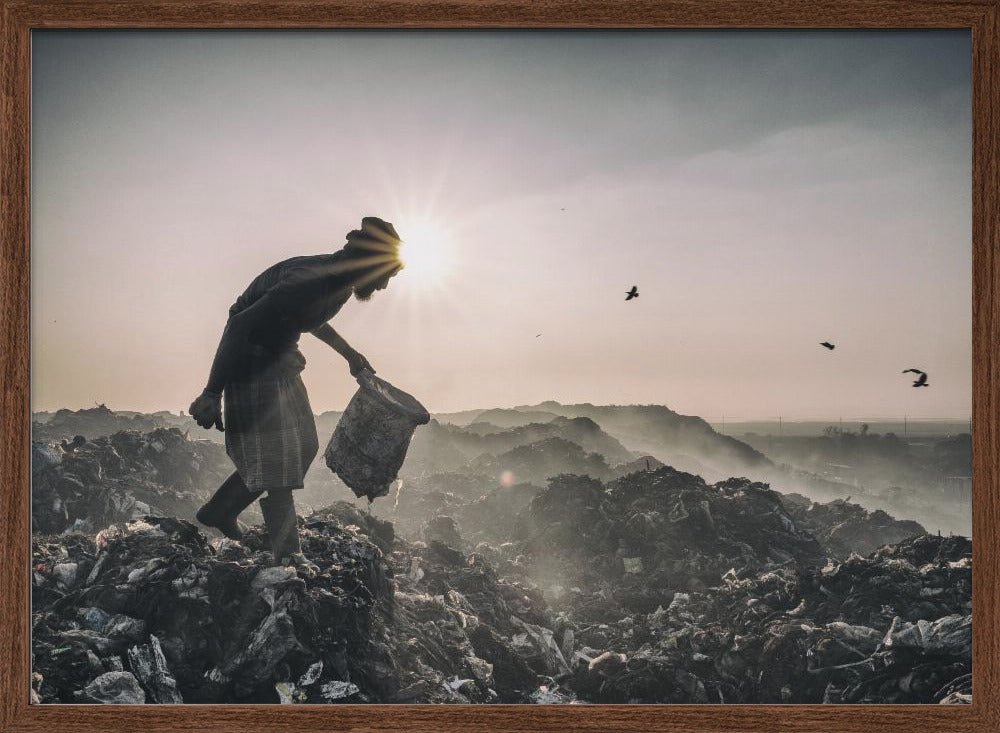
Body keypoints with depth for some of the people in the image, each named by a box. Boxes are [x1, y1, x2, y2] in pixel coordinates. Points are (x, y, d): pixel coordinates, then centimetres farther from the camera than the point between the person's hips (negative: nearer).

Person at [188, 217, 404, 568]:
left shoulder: (337, 280, -1)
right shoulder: (309, 281, -30)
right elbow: (241, 323, -30)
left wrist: (348, 353, 29)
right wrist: (212, 393, -31)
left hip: (281, 356, 10)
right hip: (253, 361, -10)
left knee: (303, 446, 11)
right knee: (275, 455, -10)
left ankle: (219, 512, 22)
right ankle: (287, 556, -4)